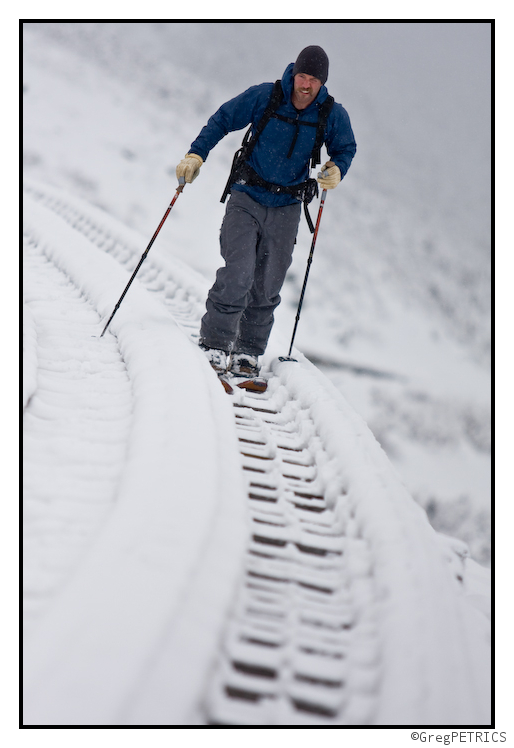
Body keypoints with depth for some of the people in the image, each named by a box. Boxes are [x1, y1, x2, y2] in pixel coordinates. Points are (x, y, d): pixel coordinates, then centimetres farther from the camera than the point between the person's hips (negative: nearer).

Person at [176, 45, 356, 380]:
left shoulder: (333, 114, -5)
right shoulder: (264, 97, -10)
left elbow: (346, 148, 12)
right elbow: (222, 120, 1)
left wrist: (337, 170, -10)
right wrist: (196, 154, -9)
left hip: (286, 207, 2)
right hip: (247, 198, -2)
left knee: (267, 286, 3)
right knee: (238, 273, -17)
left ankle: (248, 351, 16)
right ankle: (215, 343, -7)